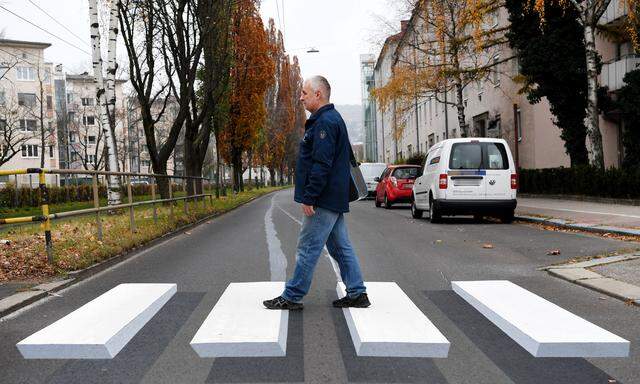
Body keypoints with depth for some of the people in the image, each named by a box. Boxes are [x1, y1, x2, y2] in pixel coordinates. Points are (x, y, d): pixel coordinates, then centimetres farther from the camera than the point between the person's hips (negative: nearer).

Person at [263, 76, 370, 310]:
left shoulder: (325, 122, -15)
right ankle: (357, 294, 16)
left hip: (324, 200, -11)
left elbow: (321, 164, -23)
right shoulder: (332, 119, 19)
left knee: (308, 247, -3)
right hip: (335, 199, 11)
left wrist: (309, 197, -21)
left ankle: (291, 297, 5)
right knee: (341, 246, 12)